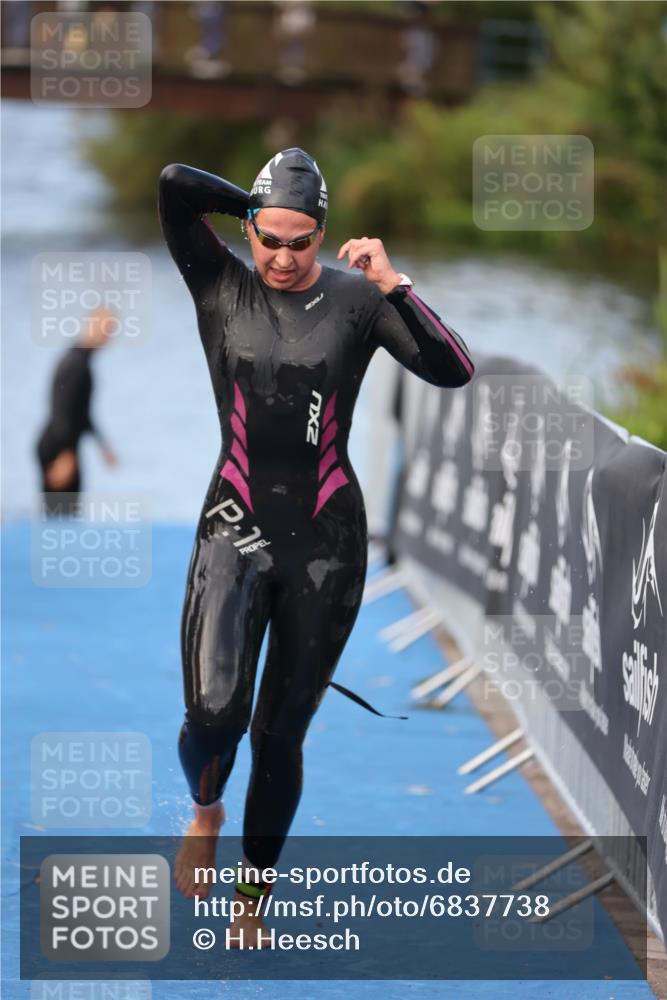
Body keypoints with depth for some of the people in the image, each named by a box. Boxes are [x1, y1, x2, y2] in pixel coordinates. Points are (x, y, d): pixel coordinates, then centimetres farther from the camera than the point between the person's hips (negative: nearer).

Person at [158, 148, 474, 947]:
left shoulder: (357, 300, 0)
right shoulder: (221, 289, -1)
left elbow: (453, 371, -12)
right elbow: (174, 184, -14)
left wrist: (393, 285, -22)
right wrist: (261, 209, -1)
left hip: (326, 543, 1)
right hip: (235, 532, -1)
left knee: (281, 737, 9)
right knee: (214, 715, -21)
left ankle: (253, 897, 30)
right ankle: (206, 810, 15)